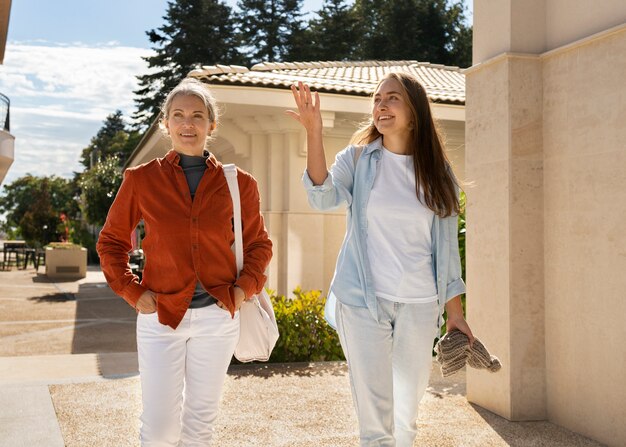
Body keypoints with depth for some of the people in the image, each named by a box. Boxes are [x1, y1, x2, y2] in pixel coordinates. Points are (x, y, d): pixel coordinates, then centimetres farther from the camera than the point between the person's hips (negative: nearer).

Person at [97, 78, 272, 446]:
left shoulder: (238, 183, 1)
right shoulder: (142, 179, -2)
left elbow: (259, 243, 12)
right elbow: (111, 241, 8)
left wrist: (245, 288, -3)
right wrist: (132, 292, -4)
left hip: (218, 317, 1)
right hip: (160, 317, -1)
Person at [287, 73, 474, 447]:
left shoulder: (438, 172, 5)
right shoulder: (358, 158, 1)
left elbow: (446, 245, 7)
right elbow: (324, 198, -18)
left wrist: (455, 312, 5)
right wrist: (314, 133, -26)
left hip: (420, 304, 2)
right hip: (363, 301, -2)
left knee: (408, 413, 11)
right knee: (375, 415, 0)